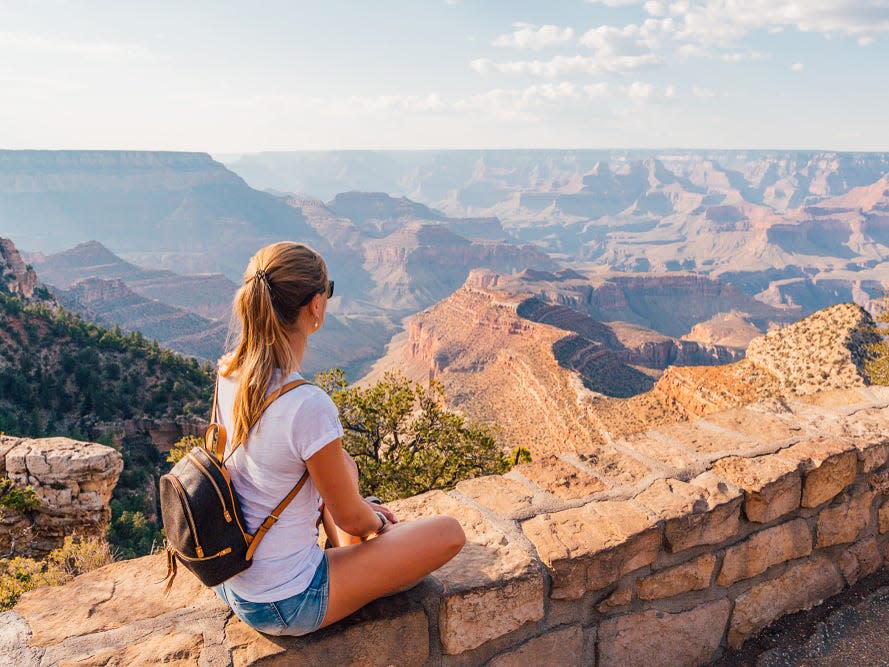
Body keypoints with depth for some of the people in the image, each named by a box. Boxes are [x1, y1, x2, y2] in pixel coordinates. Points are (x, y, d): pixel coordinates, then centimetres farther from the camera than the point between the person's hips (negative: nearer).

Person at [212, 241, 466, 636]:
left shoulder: (229, 374, -8)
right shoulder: (308, 406, -32)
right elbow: (350, 519, -17)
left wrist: (359, 508, 15)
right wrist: (380, 524, 8)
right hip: (286, 606, -8)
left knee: (344, 465, 25)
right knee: (449, 533, 1)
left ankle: (355, 566, 32)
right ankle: (366, 587, 24)